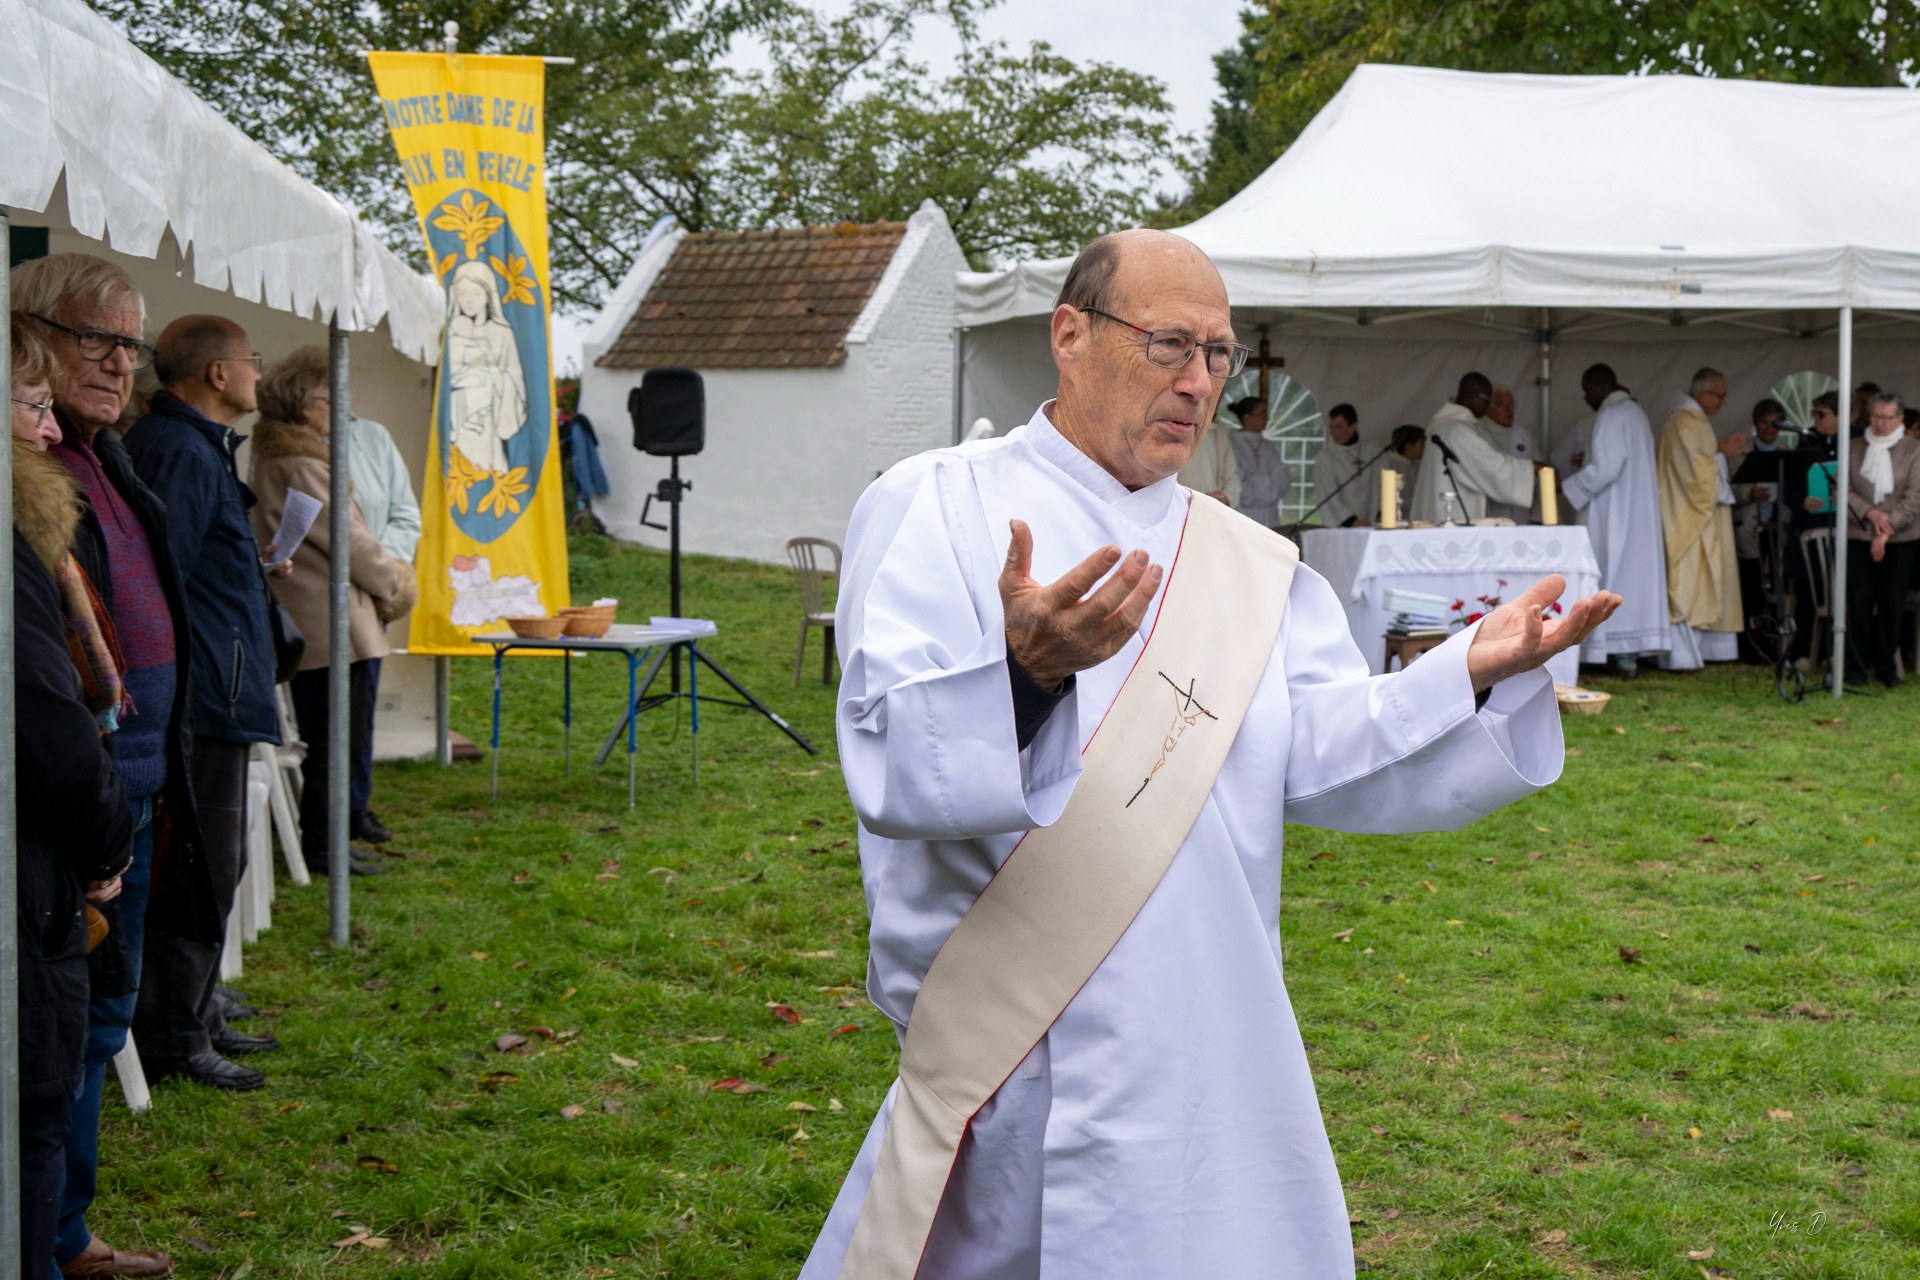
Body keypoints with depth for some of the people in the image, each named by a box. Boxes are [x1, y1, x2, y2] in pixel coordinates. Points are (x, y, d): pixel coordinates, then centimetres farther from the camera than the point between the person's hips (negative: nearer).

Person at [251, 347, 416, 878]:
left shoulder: (275, 459, 15)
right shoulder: (301, 466, -18)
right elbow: (347, 541, -15)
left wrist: (383, 574, 11)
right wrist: (394, 585, 0)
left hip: (308, 625, 10)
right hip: (330, 623, -10)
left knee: (329, 739, 16)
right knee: (334, 740, -2)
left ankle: (325, 841, 23)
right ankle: (321, 848, 4)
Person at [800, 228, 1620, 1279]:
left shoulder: (1250, 565, 12)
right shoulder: (933, 511, -3)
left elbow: (1326, 752, -1)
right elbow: (891, 761, -16)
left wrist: (1471, 673, -16)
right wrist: (1025, 672, -35)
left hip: (1205, 1059, 4)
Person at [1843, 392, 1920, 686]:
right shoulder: (1855, 449, 5)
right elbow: (1843, 489, 1)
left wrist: (1887, 530, -15)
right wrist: (1870, 513, -14)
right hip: (1858, 537, 1)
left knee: (1892, 604, 3)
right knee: (1859, 603, -1)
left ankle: (1887, 667, 14)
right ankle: (1855, 667, 6)